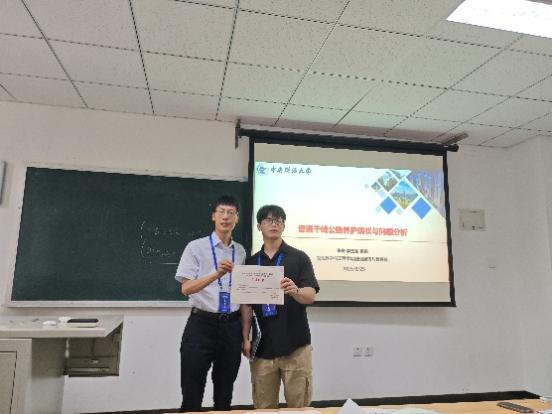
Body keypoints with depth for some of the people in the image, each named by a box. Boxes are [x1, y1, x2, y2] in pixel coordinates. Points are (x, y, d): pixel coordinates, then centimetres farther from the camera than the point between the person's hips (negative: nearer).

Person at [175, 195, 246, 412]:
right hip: (202, 324, -3)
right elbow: (186, 288, -13)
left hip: (231, 326, 4)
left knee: (225, 392, 15)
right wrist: (216, 274, -29)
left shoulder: (240, 251, 7)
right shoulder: (196, 247, -4)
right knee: (192, 393, 5)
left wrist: (245, 332, 9)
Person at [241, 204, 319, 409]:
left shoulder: (299, 257, -2)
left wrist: (295, 291, -32)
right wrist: (245, 338, 0)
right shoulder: (251, 262, 8)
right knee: (264, 406, 11)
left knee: (300, 404, 6)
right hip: (262, 345, 3)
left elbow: (310, 296, -10)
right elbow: (246, 303, 8)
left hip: (296, 345, -2)